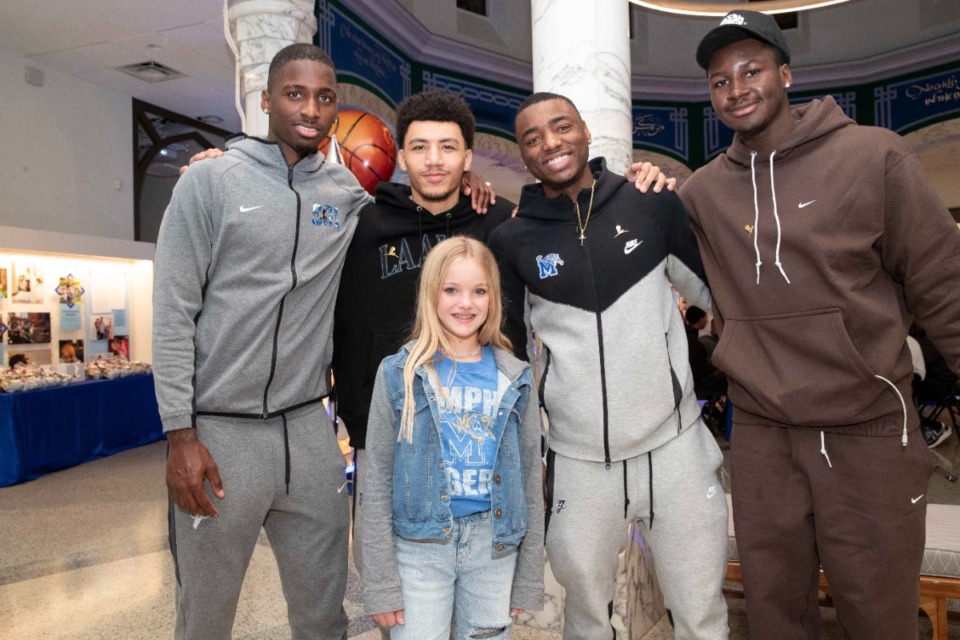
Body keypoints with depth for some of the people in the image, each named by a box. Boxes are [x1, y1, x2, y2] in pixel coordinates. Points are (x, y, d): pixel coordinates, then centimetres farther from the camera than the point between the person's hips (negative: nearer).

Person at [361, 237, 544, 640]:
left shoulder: (515, 379, 1)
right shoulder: (399, 374, -6)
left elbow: (530, 479, 4)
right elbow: (378, 481, -4)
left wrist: (529, 577, 5)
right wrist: (380, 581, -6)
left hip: (496, 547, 2)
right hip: (418, 547, -2)